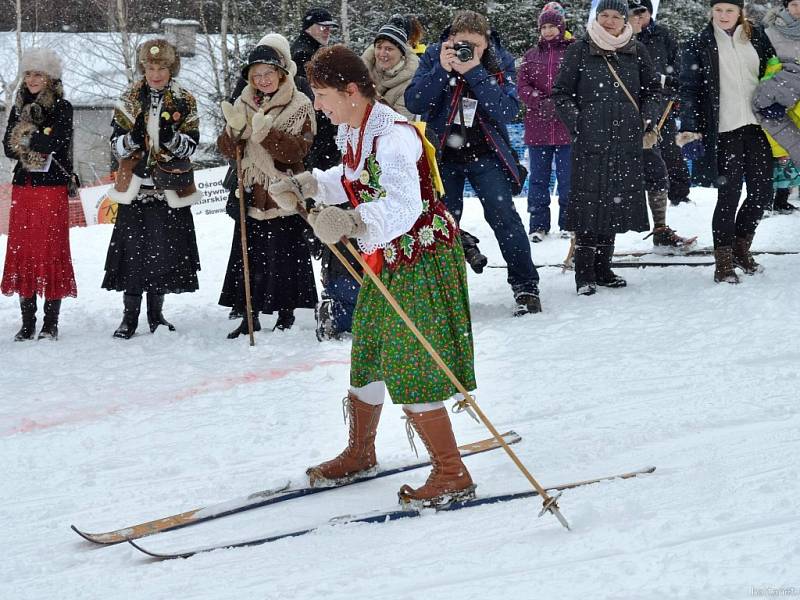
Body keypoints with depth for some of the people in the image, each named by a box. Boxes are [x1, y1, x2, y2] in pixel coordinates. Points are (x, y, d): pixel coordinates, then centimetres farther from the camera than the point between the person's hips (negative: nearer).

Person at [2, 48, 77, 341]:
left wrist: (26, 138, -4)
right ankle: (27, 323, 9)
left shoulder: (62, 108, -2)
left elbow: (53, 143, -16)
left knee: (50, 252, -5)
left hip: (52, 188, -5)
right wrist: (38, 142, -10)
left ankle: (51, 324, 1)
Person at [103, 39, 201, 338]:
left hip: (170, 188, 0)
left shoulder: (184, 101, 2)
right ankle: (130, 315, 7)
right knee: (132, 249, -2)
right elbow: (116, 143, 1)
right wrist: (133, 138, -20)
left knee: (165, 251, 2)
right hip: (135, 185, 0)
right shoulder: (130, 99, 4)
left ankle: (155, 313, 17)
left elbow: (191, 145, -2)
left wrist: (172, 136, -23)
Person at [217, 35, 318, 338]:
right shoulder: (244, 104, 8)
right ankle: (250, 316, 13)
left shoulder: (300, 107, -5)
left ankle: (286, 313, 15)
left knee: (284, 256, 1)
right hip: (251, 193, 4)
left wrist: (266, 132, -29)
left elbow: (297, 150, -17)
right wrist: (235, 128, -19)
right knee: (248, 255, 6)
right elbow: (227, 149, 2)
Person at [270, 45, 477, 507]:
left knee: (410, 372, -10)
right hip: (384, 262, 10)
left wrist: (354, 221, -50)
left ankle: (453, 476, 0)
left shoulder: (393, 135, -25)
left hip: (422, 259, -10)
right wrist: (307, 184, 16)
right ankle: (361, 454, 39)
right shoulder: (354, 132, 3)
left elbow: (402, 205, -38)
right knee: (366, 361, 20)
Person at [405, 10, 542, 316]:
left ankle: (526, 288, -3)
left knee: (504, 216, -11)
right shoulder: (433, 57, -7)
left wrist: (474, 72, -28)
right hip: (443, 154, 1)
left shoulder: (501, 63, -9)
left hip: (486, 153, -1)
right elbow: (414, 103, -14)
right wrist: (442, 70, -26)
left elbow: (508, 111, -21)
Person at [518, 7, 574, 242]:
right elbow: (523, 86, 3)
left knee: (568, 178, 1)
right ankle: (538, 225, 12)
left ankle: (568, 224, 11)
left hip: (567, 127, -3)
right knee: (538, 178, 7)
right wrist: (541, 102, -14)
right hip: (537, 128, 3)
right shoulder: (531, 55, 10)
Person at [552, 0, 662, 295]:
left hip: (627, 140, 3)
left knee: (616, 201, 6)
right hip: (590, 140, -3)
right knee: (588, 201, -8)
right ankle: (584, 274, -3)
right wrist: (576, 122, -7)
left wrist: (648, 117, 1)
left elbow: (653, 90, 17)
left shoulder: (636, 51, 9)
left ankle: (603, 268, 17)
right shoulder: (580, 50, 2)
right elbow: (561, 93, 5)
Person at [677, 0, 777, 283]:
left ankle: (741, 246, 24)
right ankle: (724, 261, 1)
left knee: (762, 190, 3)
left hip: (757, 125, 4)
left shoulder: (757, 38, 12)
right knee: (729, 194, -7)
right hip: (724, 130, -3)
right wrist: (689, 128, -12)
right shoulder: (697, 46, 3)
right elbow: (690, 89, -1)